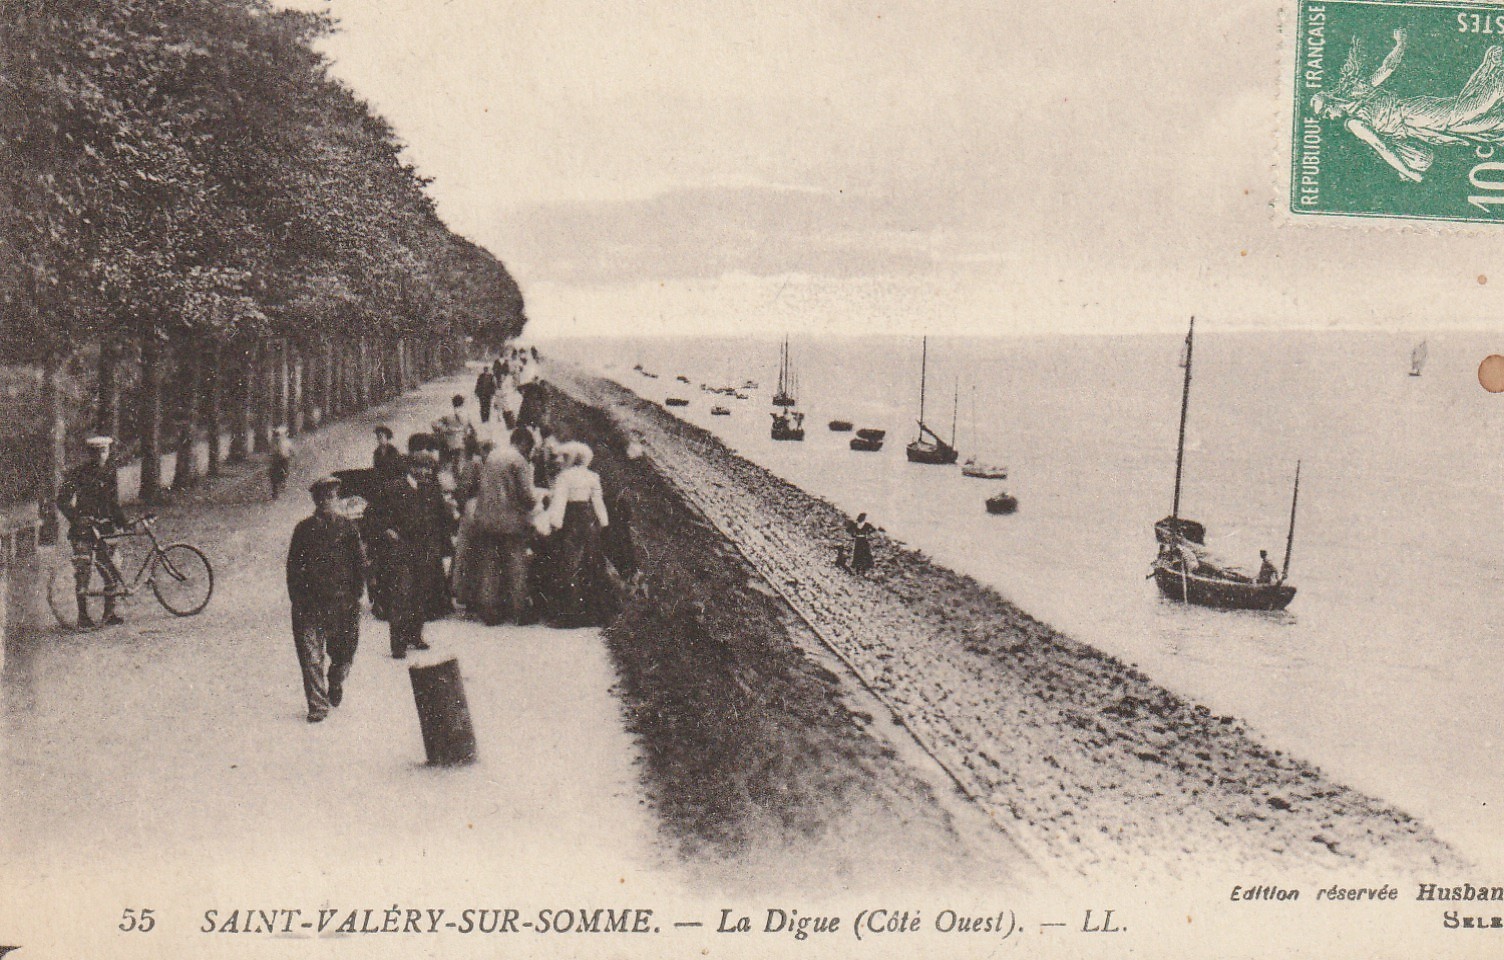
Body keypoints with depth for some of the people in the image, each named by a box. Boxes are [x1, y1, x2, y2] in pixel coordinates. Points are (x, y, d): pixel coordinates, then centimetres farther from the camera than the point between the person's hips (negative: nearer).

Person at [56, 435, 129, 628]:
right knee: (83, 570, -8)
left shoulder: (111, 472, 10)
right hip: (83, 527, -4)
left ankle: (110, 612, 10)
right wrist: (77, 520, -15)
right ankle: (83, 615, -2)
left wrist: (120, 519, 8)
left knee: (110, 570, 0)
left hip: (105, 526, 4)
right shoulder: (78, 473, -5)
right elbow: (62, 501, -5)